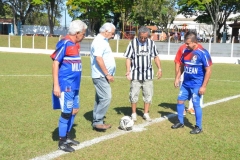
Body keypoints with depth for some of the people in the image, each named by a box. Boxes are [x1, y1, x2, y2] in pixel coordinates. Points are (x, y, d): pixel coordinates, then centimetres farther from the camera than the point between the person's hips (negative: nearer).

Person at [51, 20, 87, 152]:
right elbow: (55, 63, -16)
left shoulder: (76, 44, 10)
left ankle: (67, 137, 30)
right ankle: (62, 142, 12)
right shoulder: (64, 43, -15)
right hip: (65, 85, -9)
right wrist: (56, 85, -20)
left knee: (74, 110, 15)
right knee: (66, 112, -2)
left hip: (74, 85, 9)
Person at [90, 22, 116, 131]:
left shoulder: (103, 41, 17)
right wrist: (107, 74, -21)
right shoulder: (99, 41, -14)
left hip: (102, 76, 11)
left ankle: (97, 122, 19)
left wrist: (108, 74, 18)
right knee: (106, 98, -12)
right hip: (101, 76, -11)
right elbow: (98, 59, -23)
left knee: (100, 99, 13)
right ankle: (97, 122, -6)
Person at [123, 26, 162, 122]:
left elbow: (156, 57, 11)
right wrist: (128, 71, -13)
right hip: (136, 74, -2)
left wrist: (159, 68, 4)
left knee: (148, 94, 7)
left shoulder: (151, 43, 2)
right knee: (134, 95, 3)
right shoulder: (133, 43, -5)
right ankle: (134, 113, 17)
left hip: (148, 74, 2)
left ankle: (146, 113, 20)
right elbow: (128, 58, -4)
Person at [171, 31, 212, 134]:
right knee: (180, 101, 11)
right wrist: (177, 78, 11)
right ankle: (180, 122, 28)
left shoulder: (203, 53, -16)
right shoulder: (185, 51, 3)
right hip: (185, 83, 7)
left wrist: (203, 86, -17)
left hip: (197, 85, -7)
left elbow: (208, 70, -15)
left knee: (196, 104, -2)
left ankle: (198, 127, 14)